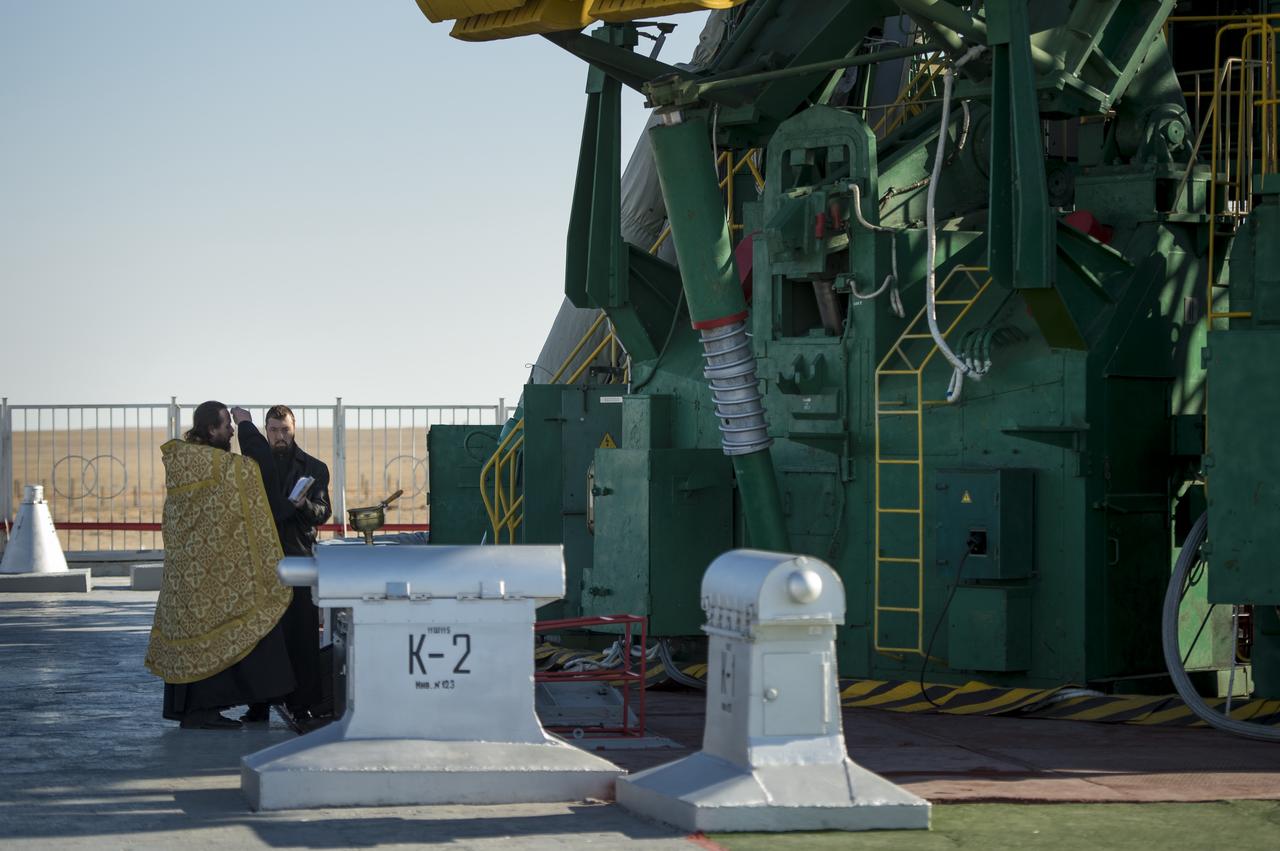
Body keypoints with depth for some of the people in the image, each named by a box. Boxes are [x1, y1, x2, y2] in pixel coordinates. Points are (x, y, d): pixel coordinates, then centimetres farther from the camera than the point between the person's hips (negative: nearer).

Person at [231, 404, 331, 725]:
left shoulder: (314, 468, 8)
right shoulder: (254, 463, 15)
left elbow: (323, 513, 0)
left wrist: (304, 505, -19)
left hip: (297, 557, -2)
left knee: (301, 633, -6)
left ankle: (302, 704, -3)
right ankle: (258, 703, 5)